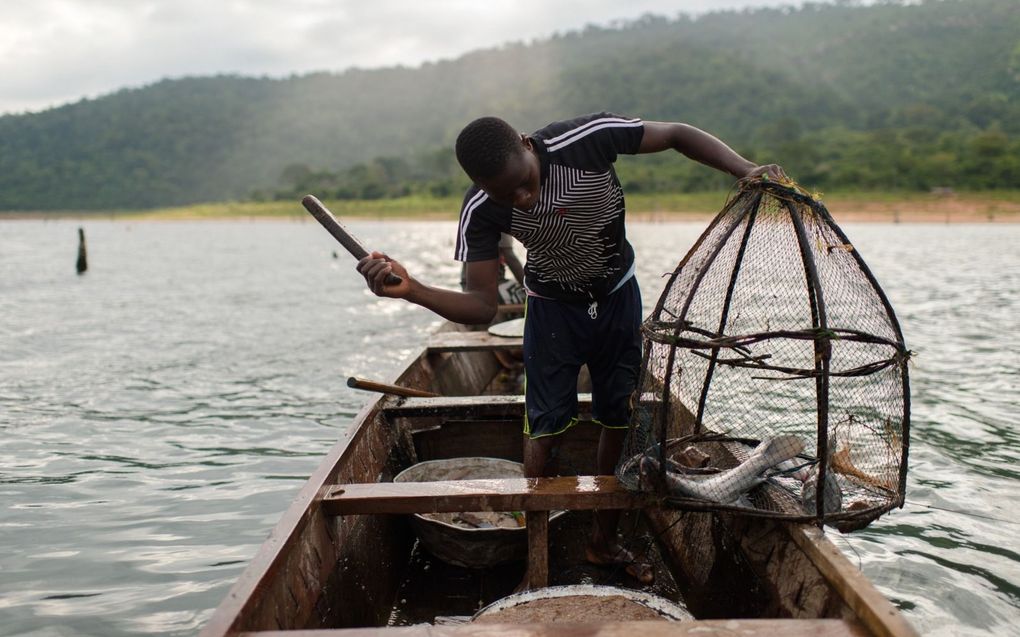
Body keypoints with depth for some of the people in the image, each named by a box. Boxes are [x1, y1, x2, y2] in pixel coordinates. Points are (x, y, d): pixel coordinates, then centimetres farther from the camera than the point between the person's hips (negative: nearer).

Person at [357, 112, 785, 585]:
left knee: (620, 420, 7)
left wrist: (746, 170, -32)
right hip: (554, 307, -1)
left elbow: (679, 135, -18)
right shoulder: (481, 212, -27)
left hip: (618, 296, 1)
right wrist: (411, 289, -43)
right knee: (545, 428, -7)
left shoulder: (587, 139, -31)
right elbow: (481, 305, -26)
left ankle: (604, 540, 24)